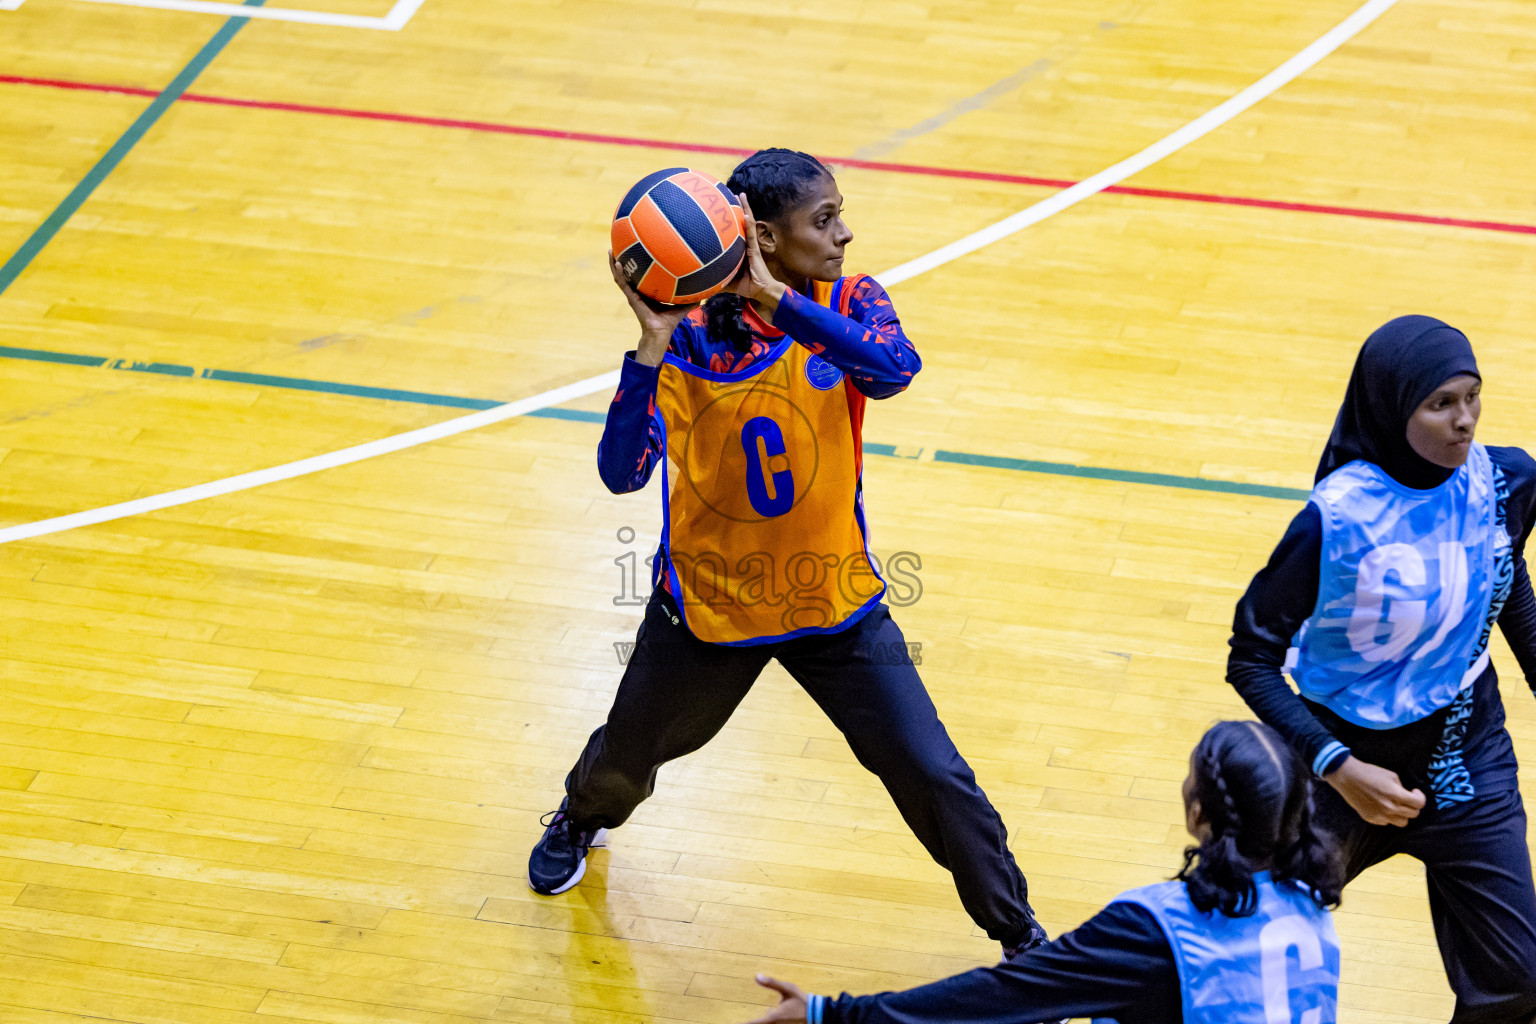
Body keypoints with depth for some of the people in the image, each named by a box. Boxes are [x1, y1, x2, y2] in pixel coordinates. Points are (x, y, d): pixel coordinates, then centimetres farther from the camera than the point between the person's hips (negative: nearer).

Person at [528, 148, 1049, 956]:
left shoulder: (848, 306, -13)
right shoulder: (688, 331, -18)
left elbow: (893, 370, -38)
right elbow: (621, 473, -27)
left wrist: (773, 298, -45)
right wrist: (653, 344, -38)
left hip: (836, 608, 0)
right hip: (706, 602, 0)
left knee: (936, 779, -6)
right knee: (625, 753, 23)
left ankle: (1022, 938, 15)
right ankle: (580, 822, 60)